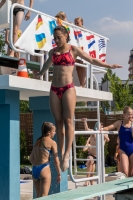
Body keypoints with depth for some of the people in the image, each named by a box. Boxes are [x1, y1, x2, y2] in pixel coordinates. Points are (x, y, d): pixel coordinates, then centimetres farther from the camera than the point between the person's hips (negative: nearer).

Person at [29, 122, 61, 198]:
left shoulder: (37, 141, 15)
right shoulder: (52, 142, -3)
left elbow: (31, 158, 18)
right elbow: (56, 160, -5)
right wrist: (59, 174, 2)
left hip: (34, 170, 7)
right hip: (44, 169, -7)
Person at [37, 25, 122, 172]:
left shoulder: (73, 50, 3)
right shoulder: (53, 52, 14)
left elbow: (92, 60, 6)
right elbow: (47, 65, 33)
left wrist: (109, 66, 1)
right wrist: (39, 74, 49)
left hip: (68, 88, -4)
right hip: (54, 89, 4)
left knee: (68, 121, -8)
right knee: (58, 122, 2)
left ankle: (67, 154, -9)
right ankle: (61, 153, 5)